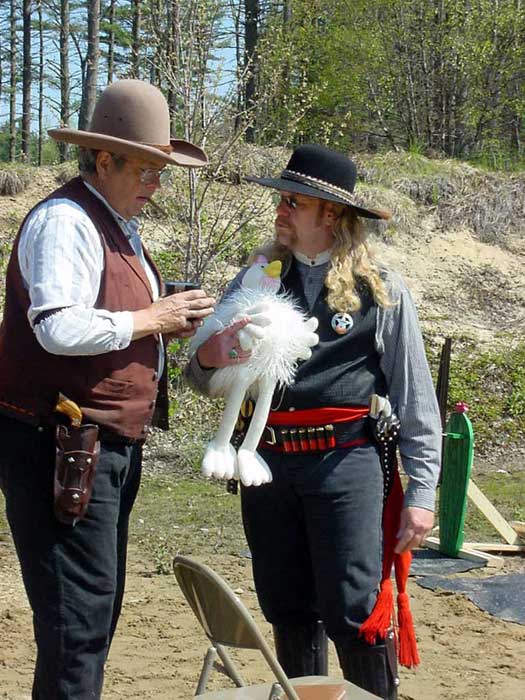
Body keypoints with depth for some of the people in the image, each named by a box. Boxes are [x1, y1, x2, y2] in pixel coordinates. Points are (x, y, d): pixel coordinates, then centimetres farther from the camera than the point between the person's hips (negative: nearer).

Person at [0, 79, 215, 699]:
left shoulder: (119, 226, 18)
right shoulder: (65, 219, -14)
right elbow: (60, 328, -26)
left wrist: (173, 324, 10)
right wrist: (152, 318, -15)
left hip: (109, 448, 10)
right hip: (59, 446, -10)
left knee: (99, 604, 15)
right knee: (80, 609, -8)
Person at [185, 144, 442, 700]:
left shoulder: (380, 290, -1)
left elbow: (415, 398, 0)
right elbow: (205, 380, 15)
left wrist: (421, 492, -5)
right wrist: (206, 359, -10)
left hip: (346, 465, -4)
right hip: (269, 465, 4)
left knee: (353, 613, -6)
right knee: (288, 612, 13)